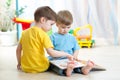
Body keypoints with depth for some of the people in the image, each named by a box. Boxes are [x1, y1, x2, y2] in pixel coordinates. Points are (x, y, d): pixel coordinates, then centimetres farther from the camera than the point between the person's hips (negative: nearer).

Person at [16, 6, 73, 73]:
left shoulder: (25, 32, 7)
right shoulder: (42, 34, -12)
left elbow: (18, 50, 13)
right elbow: (51, 52, -18)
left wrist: (19, 64, 25)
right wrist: (67, 54, -8)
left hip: (26, 68, 5)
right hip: (40, 68, -5)